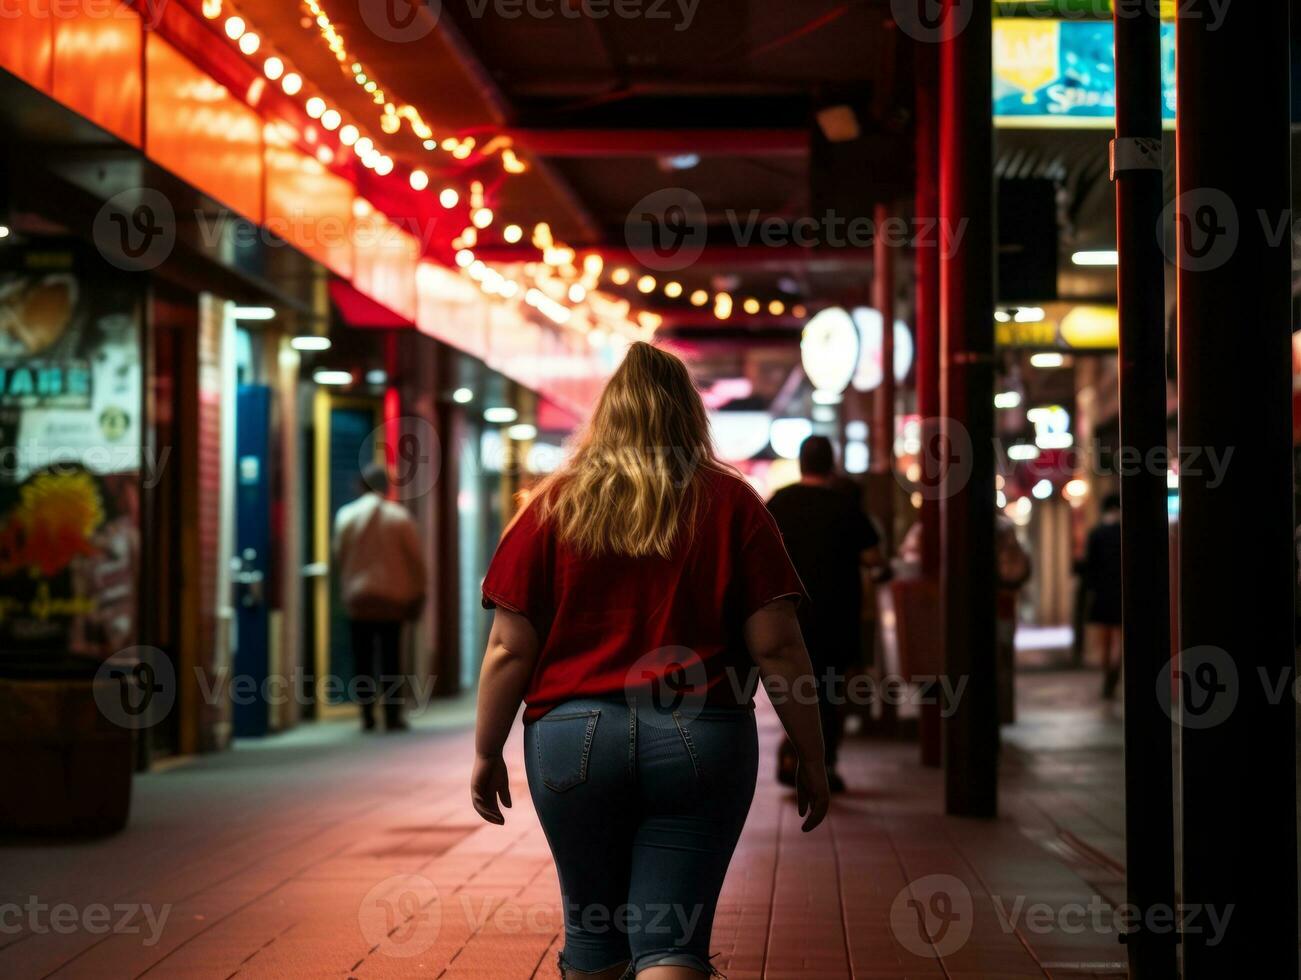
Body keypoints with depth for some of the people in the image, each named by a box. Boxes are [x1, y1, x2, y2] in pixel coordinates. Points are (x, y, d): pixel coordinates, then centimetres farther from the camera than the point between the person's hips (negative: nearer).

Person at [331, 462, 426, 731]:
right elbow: (415, 560, -1)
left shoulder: (345, 516, 2)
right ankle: (392, 716, -1)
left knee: (362, 657, 5)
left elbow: (339, 558, 7)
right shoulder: (399, 517, -3)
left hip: (357, 599, 1)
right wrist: (417, 596, 6)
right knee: (390, 658, 1)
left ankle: (367, 716, 3)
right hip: (392, 598, -1)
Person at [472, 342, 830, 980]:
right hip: (703, 738, -1)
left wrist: (486, 753, 11)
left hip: (572, 737, 1)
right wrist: (811, 758, 5)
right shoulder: (732, 504, 2)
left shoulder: (555, 504, 3)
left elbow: (510, 648, 0)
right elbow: (776, 647, -2)